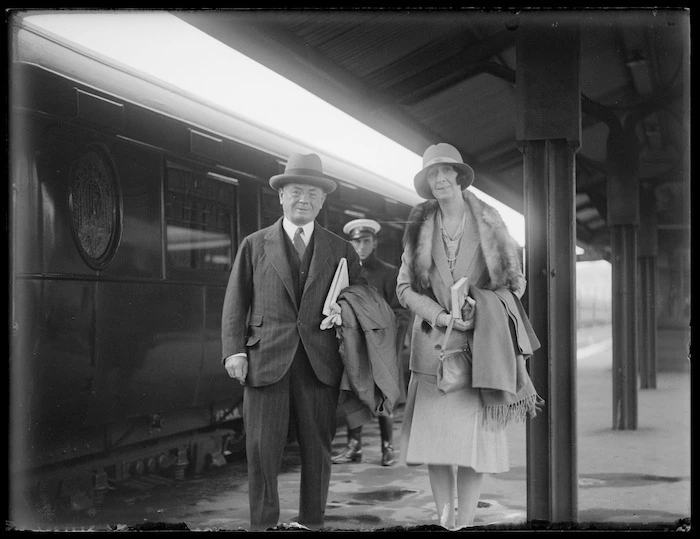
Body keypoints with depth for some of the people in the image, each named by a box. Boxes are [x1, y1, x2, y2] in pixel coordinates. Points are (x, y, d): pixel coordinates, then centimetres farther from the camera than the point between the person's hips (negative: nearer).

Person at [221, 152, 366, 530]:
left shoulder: (340, 250, 13)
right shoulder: (254, 246, 11)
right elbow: (235, 303, 8)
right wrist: (233, 350, -4)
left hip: (320, 364, 1)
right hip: (266, 361, -1)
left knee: (317, 450, 5)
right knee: (262, 450, -3)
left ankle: (312, 523, 15)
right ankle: (263, 524, 6)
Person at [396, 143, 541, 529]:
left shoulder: (489, 222, 5)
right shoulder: (420, 227, 9)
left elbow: (513, 279, 8)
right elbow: (404, 287, 7)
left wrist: (479, 308, -8)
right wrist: (441, 316, -9)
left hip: (481, 341, -1)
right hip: (433, 341, 1)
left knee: (476, 432, -5)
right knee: (435, 433, -3)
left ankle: (466, 522, 2)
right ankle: (444, 521, 5)